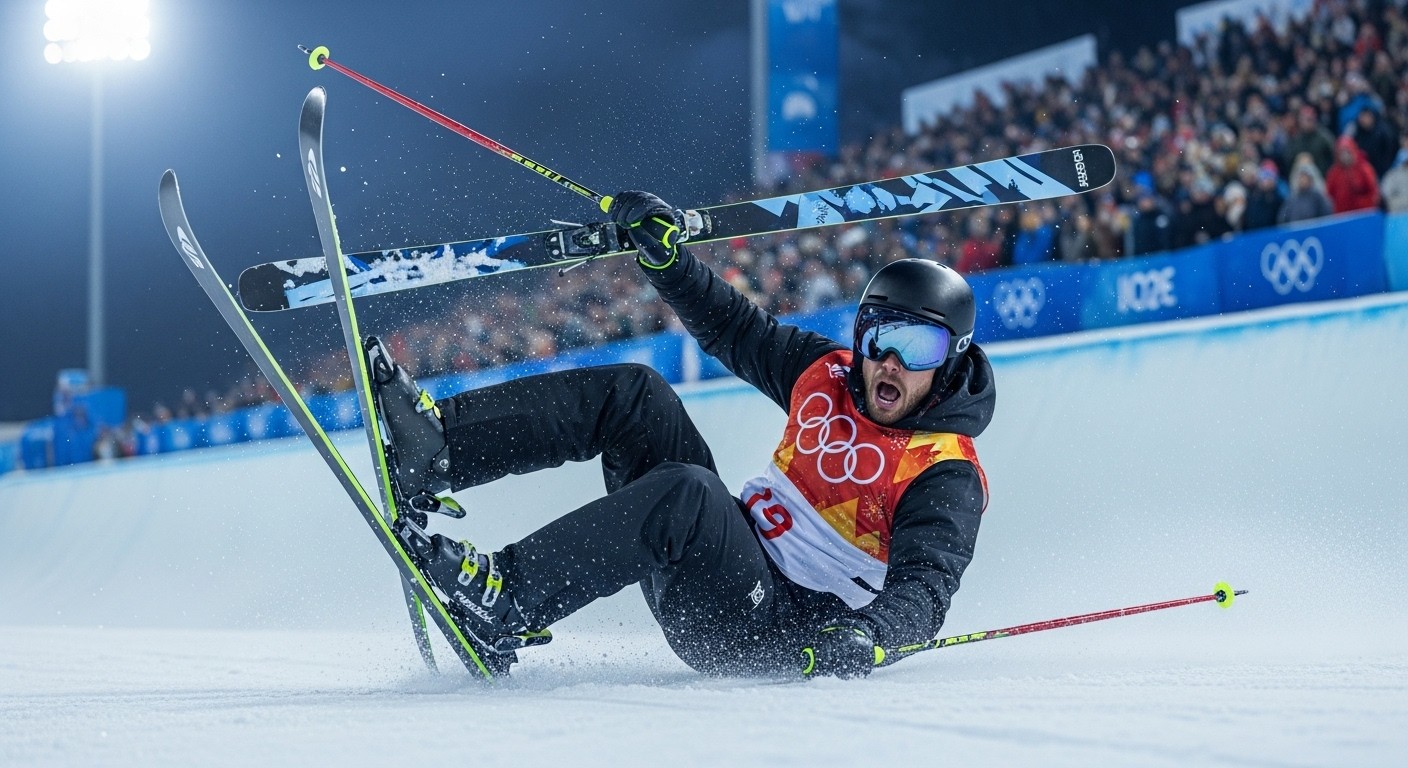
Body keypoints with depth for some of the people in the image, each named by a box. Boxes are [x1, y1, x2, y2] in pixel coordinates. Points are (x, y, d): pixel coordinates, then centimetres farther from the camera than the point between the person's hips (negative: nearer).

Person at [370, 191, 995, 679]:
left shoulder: (945, 478, -11)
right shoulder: (826, 374, 10)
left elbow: (924, 590, -25)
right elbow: (732, 328, 22)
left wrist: (867, 638, -46)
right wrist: (663, 250, 11)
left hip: (773, 632, -8)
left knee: (685, 492, -36)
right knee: (632, 393, -3)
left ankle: (498, 608, -37)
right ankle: (433, 450, -14)